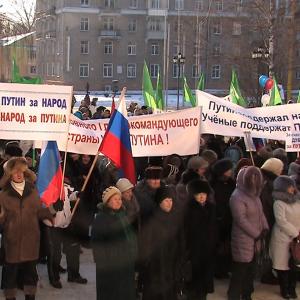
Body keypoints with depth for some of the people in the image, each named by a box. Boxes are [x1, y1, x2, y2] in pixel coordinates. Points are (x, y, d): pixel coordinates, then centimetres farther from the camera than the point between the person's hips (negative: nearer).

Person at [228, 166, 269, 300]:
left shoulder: (254, 194, 10)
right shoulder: (237, 197, -18)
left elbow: (260, 212, 16)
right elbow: (241, 220, -22)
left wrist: (264, 228, -1)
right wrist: (257, 234, -16)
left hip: (254, 240, 9)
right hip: (243, 241, -9)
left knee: (250, 270, 19)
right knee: (240, 271, 0)